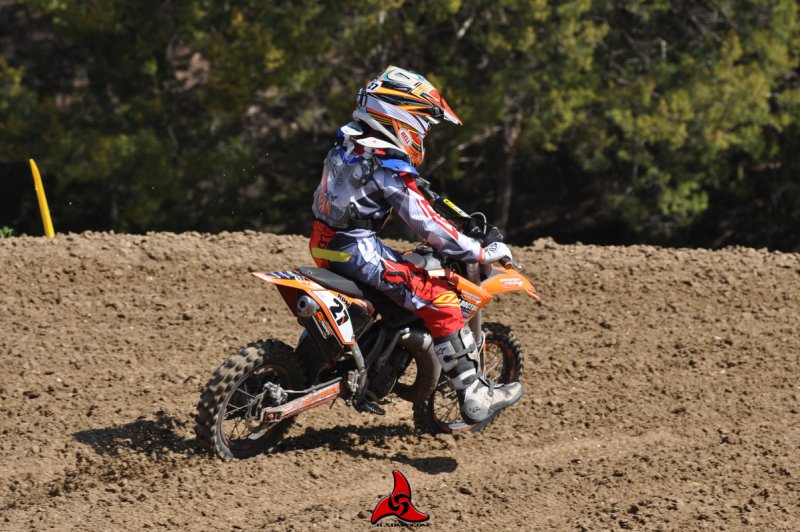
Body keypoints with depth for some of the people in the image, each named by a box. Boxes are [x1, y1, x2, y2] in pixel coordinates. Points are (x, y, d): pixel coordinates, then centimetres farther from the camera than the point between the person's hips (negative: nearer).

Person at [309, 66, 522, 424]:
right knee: (440, 301, -8)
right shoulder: (389, 168, -19)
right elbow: (426, 224, -20)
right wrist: (481, 253, -12)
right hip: (359, 252, -9)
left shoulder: (347, 142, 7)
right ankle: (475, 399, -11)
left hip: (325, 244, 9)